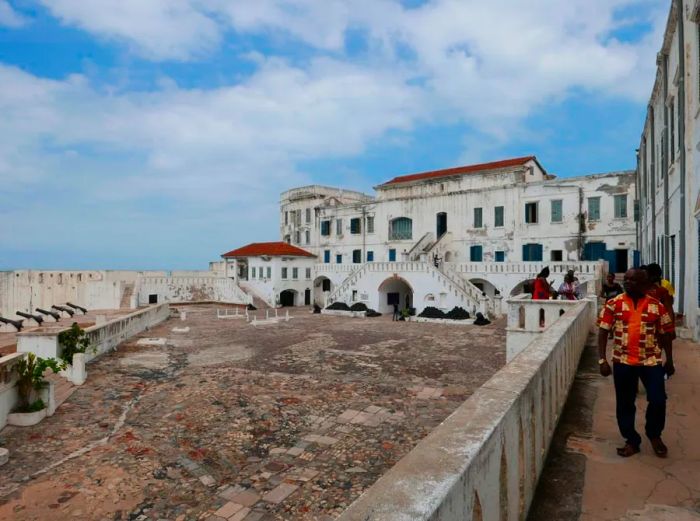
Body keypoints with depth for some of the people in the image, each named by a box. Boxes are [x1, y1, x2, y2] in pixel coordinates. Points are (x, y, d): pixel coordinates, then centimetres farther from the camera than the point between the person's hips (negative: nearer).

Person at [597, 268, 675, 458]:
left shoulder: (657, 306, -2)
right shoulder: (614, 304, -5)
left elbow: (665, 334, 8)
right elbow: (603, 332, -5)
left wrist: (669, 361, 11)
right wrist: (602, 360, -10)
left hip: (651, 361, 0)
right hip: (623, 361, 0)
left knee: (658, 401, -1)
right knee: (625, 404, 8)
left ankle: (654, 435, 29)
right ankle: (631, 440, 27)